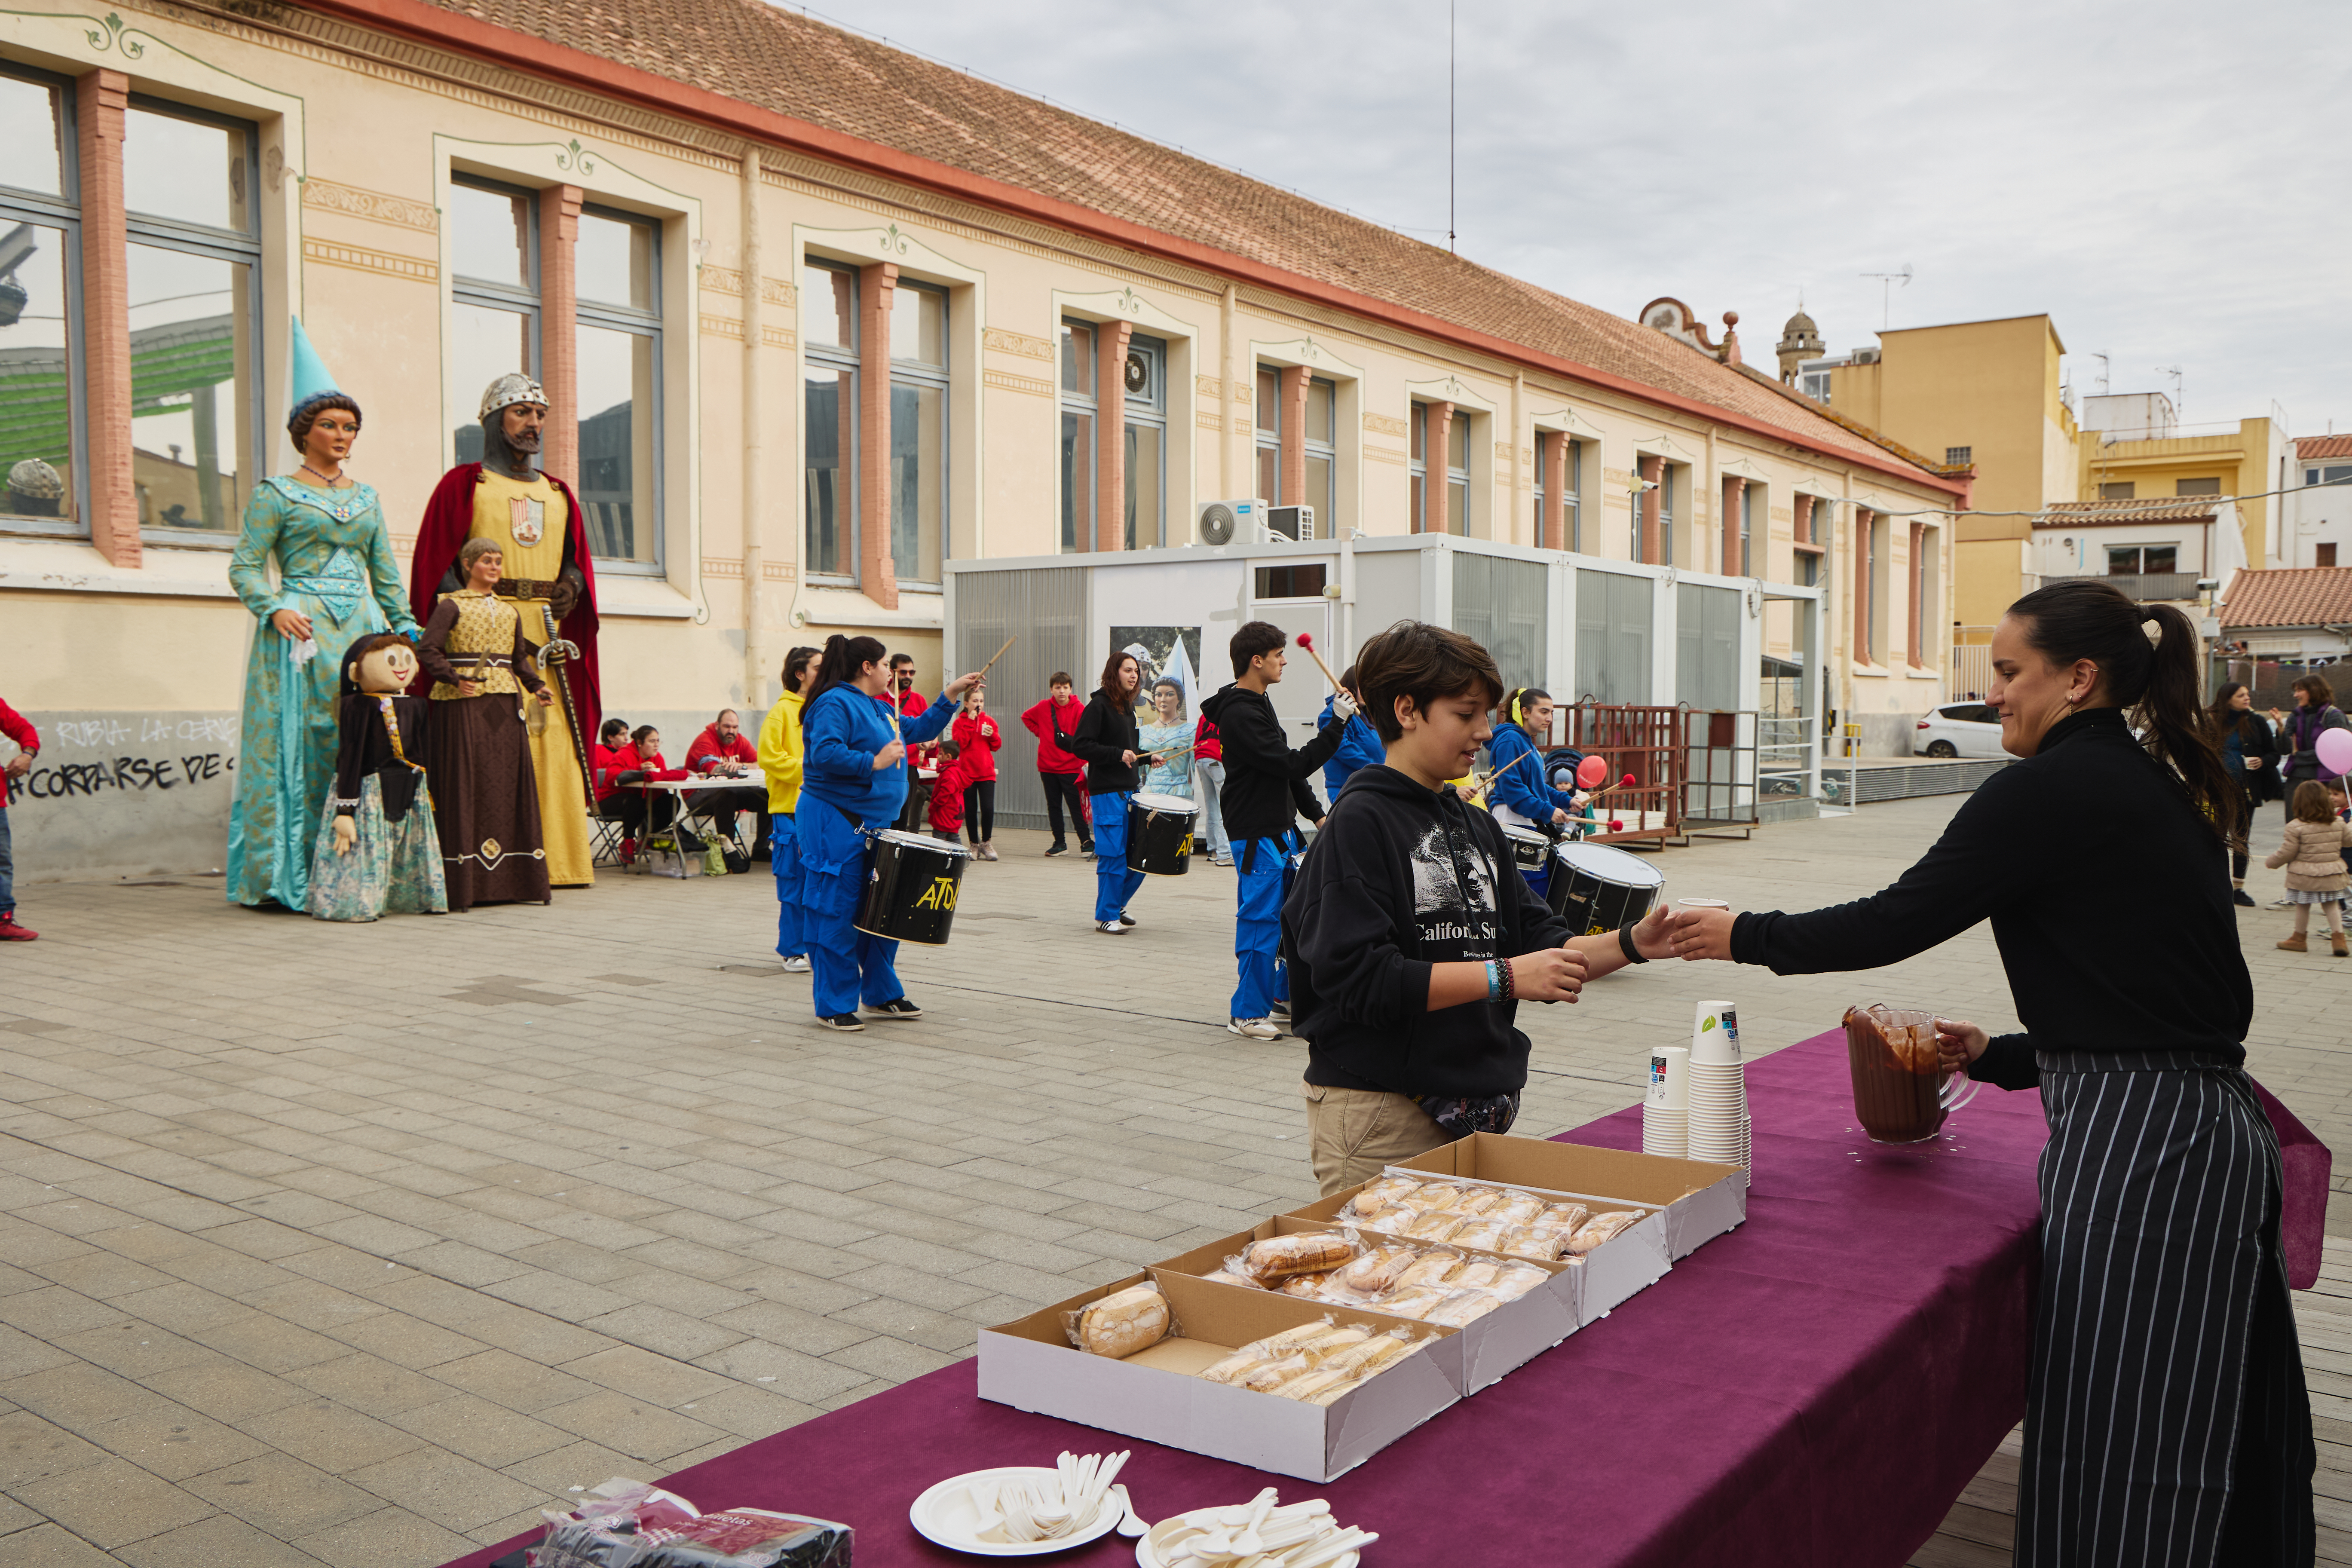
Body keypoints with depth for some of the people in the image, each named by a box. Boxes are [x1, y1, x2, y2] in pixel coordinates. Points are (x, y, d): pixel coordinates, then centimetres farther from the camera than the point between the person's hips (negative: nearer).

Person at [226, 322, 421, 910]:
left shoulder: (366, 497, 18)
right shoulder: (276, 493, 4)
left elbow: (385, 571, 20)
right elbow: (245, 566, -1)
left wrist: (404, 626, 10)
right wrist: (275, 609, -16)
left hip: (361, 625, 5)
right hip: (301, 629, -4)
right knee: (296, 743, -7)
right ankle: (284, 878, -2)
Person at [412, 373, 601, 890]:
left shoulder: (559, 494, 22)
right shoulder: (462, 485, 7)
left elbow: (577, 558, 22)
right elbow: (437, 562, 0)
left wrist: (572, 585, -1)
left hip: (549, 639, 5)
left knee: (554, 742, -3)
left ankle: (557, 858, -1)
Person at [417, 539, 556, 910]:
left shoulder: (509, 610, 18)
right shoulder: (452, 606, 0)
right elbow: (427, 650, -8)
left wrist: (536, 686, 6)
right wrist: (456, 680, -20)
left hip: (505, 705, 6)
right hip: (463, 705, -6)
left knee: (509, 780, 3)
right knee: (465, 784, -7)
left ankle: (512, 880, 8)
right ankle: (464, 883, -5)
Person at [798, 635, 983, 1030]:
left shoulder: (878, 709, 19)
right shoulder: (835, 704, -12)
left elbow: (919, 729, 30)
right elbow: (824, 753, -25)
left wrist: (950, 696, 23)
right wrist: (874, 762, -22)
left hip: (874, 825, 10)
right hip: (836, 824, -10)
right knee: (838, 916, -5)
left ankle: (882, 995, 25)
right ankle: (834, 1007, 2)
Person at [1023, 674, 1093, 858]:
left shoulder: (1078, 709, -8)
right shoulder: (1044, 707, 2)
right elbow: (1026, 717, 19)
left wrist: (1083, 759, -19)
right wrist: (1039, 732, 7)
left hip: (1070, 767, -4)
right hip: (1047, 767, 4)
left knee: (1075, 805, -5)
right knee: (1053, 806, 10)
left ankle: (1086, 842, -1)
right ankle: (1060, 843, 18)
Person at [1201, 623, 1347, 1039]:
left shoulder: (1258, 704, 14)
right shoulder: (1240, 714, -19)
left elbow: (1287, 769, 20)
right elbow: (1295, 764, -23)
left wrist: (1316, 814, 15)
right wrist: (1338, 724, -20)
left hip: (1281, 829, 10)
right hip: (1257, 835, -10)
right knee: (1260, 921, -4)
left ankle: (1287, 993, 30)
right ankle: (1247, 1012, 6)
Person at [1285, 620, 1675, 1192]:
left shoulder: (1478, 828, 13)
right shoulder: (1359, 823, -11)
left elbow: (1538, 943, 13)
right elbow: (1359, 978, -20)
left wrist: (1631, 944, -4)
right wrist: (1503, 977, -20)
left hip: (1475, 1105, 8)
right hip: (1378, 1107, -7)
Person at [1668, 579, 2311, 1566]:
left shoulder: (2053, 787, -14)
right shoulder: (2157, 788, 15)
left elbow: (1899, 920, -12)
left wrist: (1744, 937, 0)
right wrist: (2002, 1057, 20)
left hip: (2142, 1149, -10)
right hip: (2212, 1124, 10)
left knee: (2120, 1458, 0)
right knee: (2214, 1441, 19)